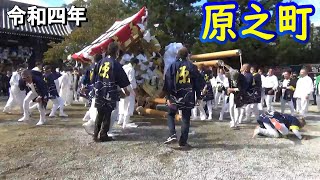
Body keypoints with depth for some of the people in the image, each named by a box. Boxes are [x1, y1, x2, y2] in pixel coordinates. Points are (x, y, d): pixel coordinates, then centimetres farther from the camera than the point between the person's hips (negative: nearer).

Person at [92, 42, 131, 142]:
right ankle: (103, 135, 10)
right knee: (107, 115, 4)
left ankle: (96, 134, 17)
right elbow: (122, 81, -4)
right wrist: (126, 91, 11)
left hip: (99, 91, 5)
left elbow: (94, 77, 11)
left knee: (100, 114, 15)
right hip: (110, 92, -5)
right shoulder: (116, 64, -9)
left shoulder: (101, 62, 6)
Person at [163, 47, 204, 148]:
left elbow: (168, 82, -5)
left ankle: (172, 135, -2)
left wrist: (167, 97, -2)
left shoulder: (173, 66, 0)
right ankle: (183, 142, 9)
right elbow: (198, 82, 5)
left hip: (175, 96, -1)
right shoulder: (192, 66, 2)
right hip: (188, 97, 1)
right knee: (186, 118, 8)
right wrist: (199, 96, 12)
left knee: (171, 115, 16)